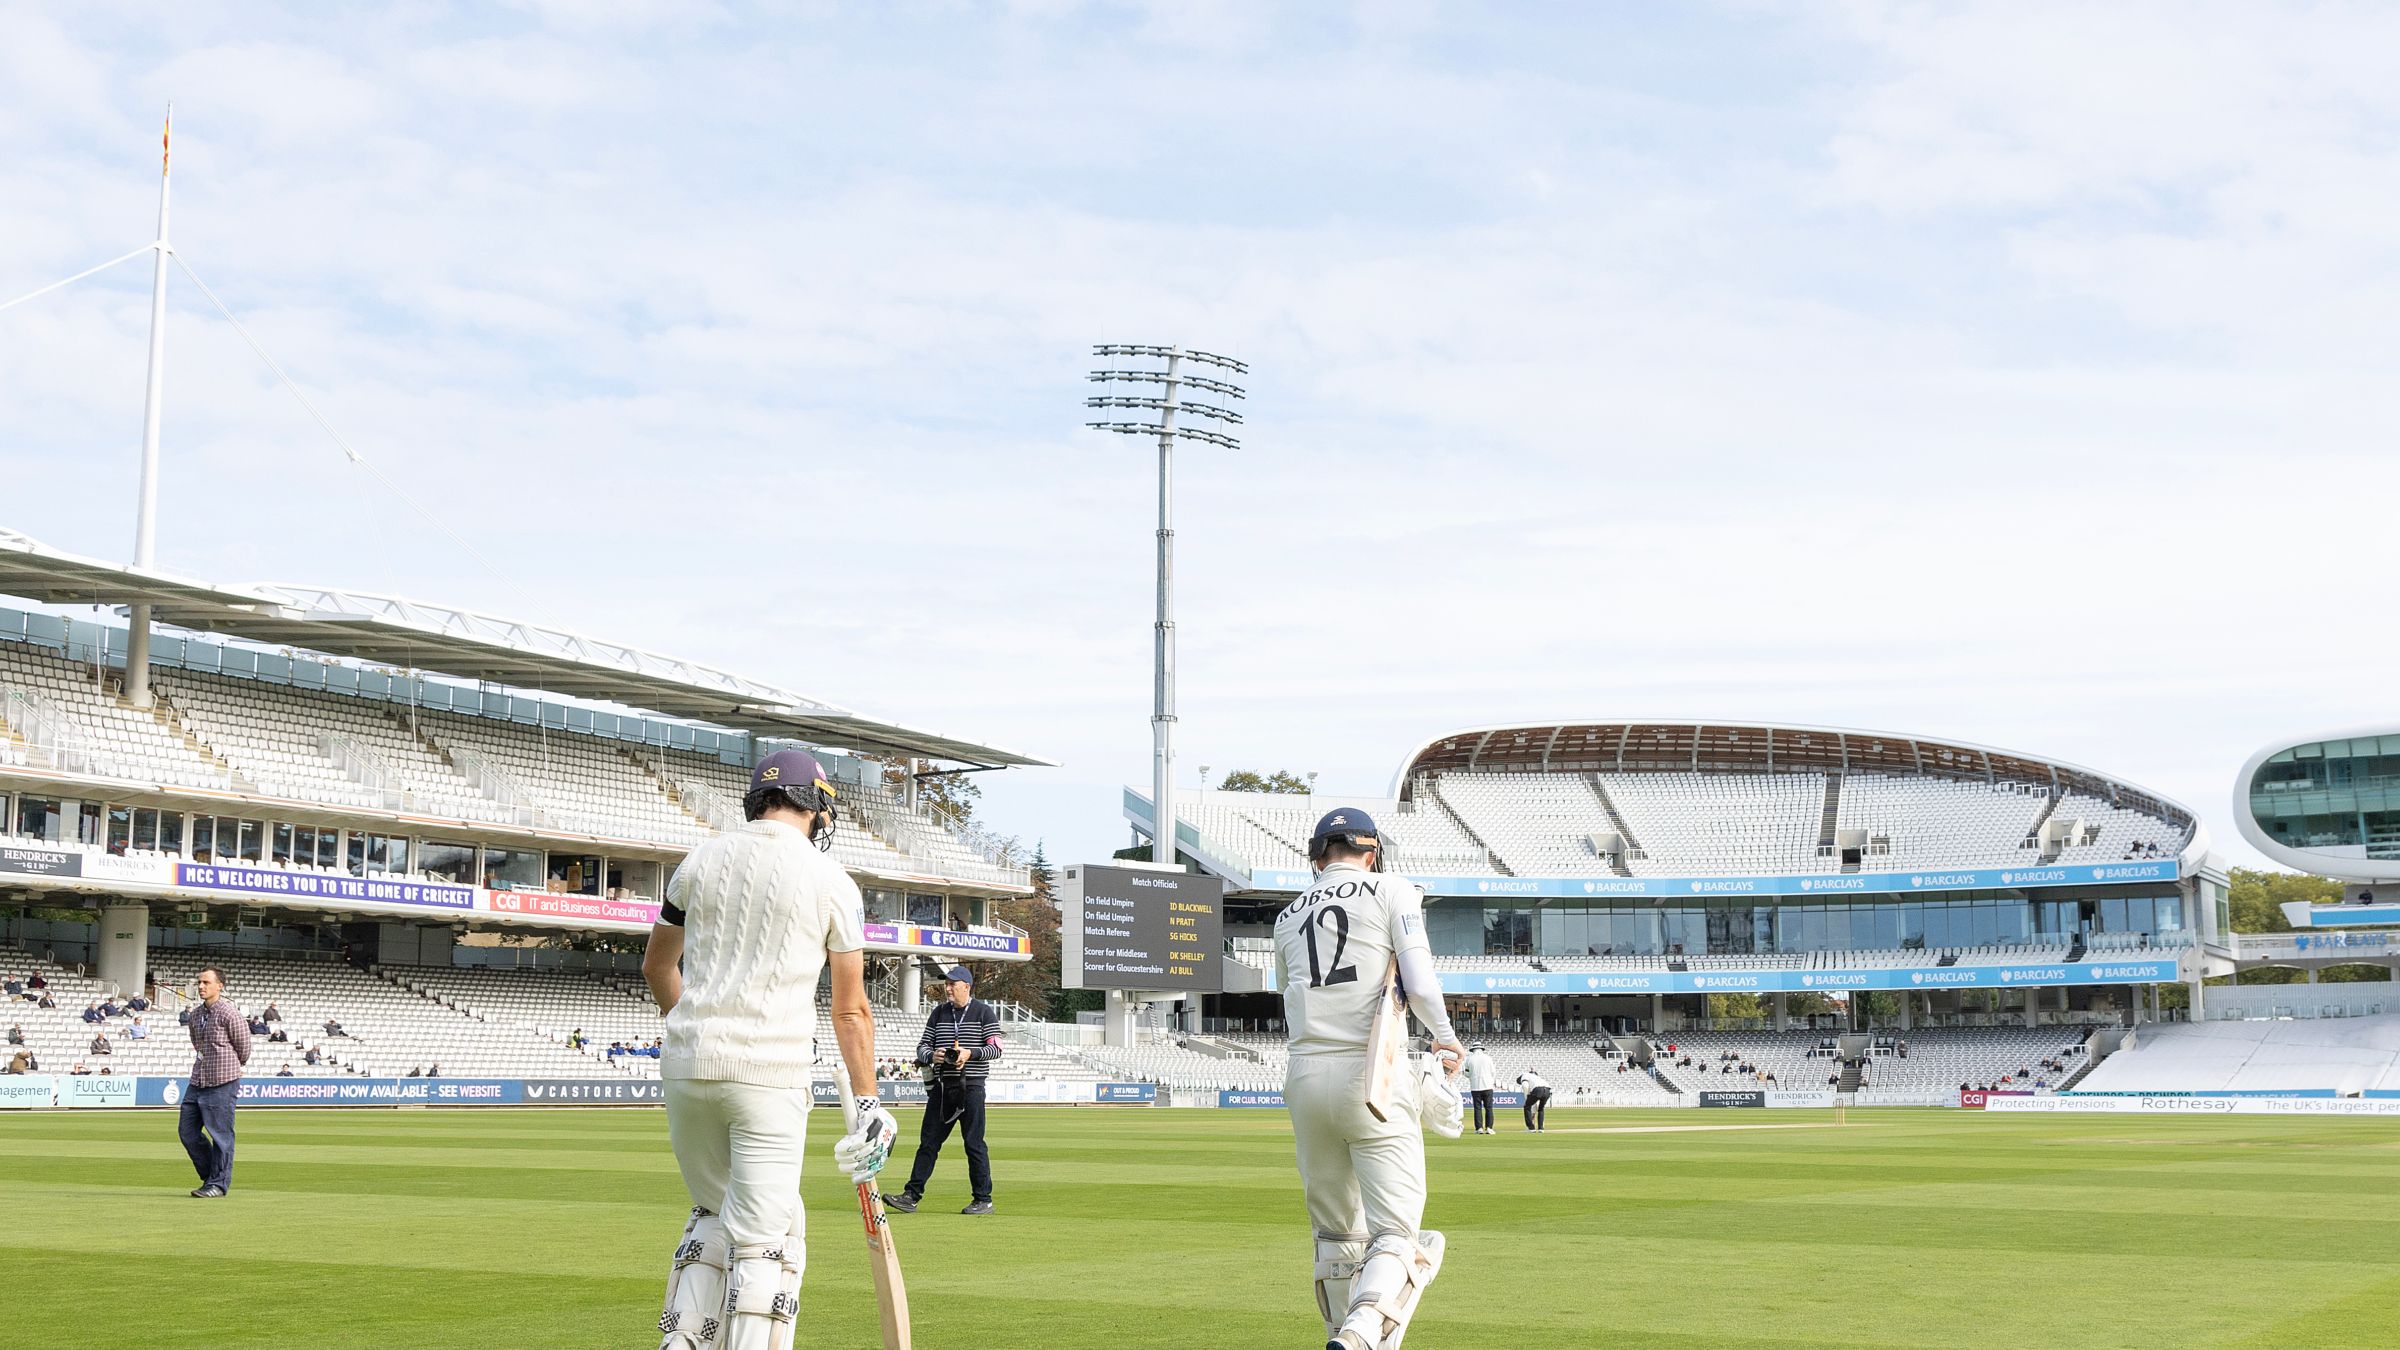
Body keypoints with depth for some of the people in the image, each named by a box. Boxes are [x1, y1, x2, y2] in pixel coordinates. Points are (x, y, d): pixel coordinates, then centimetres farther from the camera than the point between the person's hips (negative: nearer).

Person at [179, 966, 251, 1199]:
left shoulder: (229, 1014, -12)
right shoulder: (196, 1014, 11)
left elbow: (244, 1050, -3)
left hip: (222, 1084, -8)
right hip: (197, 1082, 8)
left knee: (220, 1135, -2)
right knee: (188, 1131, 10)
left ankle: (218, 1184, 5)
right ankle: (211, 1176, 23)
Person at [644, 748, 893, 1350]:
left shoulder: (701, 859, 10)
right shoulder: (833, 882, 0)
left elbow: (656, 966, 21)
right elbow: (851, 1011, 1)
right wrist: (865, 1106, 6)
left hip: (687, 1069, 4)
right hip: (770, 1074, -4)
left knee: (714, 1215, 21)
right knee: (763, 1233, -1)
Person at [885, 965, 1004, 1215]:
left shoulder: (984, 1012, 1)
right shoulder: (939, 1013, 15)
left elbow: (995, 1048, -4)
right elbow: (922, 1046, 13)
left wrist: (970, 1053, -20)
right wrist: (932, 1056, -9)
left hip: (971, 1085, -5)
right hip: (942, 1086, 5)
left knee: (974, 1143, -3)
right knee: (928, 1141, 3)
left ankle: (983, 1199, 4)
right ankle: (912, 1196, 2)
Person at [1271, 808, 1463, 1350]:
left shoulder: (1288, 917, 18)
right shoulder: (1391, 890, 5)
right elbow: (1419, 985, -7)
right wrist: (1447, 1038, 8)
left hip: (1304, 1076, 5)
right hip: (1372, 1077, -5)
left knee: (1337, 1234, 17)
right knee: (1399, 1234, -7)